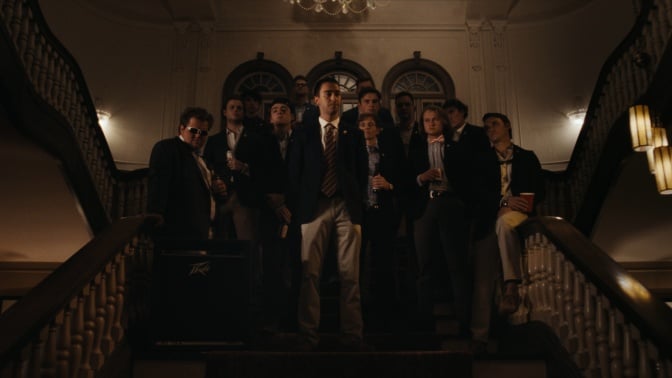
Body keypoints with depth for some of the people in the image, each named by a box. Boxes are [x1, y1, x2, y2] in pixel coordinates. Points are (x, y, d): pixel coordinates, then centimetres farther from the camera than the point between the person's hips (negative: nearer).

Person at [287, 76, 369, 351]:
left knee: (350, 274, 0)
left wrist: (357, 203, 2)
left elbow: (362, 172, 12)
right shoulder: (303, 133, 13)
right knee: (310, 273, -1)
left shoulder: (354, 134, 15)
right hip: (314, 207, 0)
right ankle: (308, 334, 6)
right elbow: (294, 173, 10)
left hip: (347, 207, 1)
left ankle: (352, 334, 7)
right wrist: (300, 204, 1)